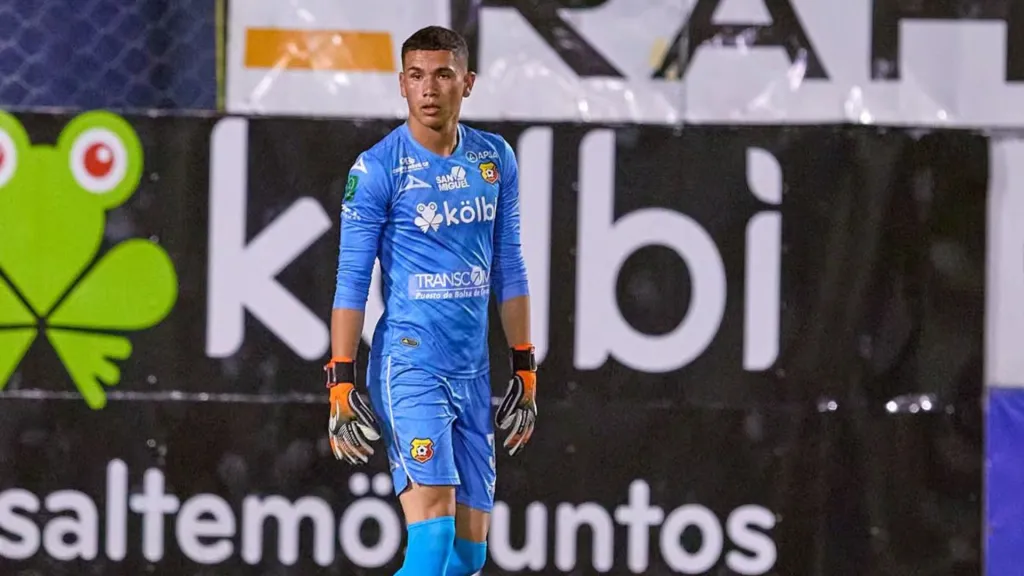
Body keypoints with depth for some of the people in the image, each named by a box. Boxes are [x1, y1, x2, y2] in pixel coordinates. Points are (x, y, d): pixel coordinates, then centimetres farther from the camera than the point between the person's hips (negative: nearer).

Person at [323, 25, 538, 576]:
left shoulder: (495, 158, 9)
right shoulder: (377, 169, -7)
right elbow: (351, 281, -6)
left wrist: (525, 370, 14)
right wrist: (340, 385, -11)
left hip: (473, 372, 6)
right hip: (408, 364, -6)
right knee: (433, 531, -20)